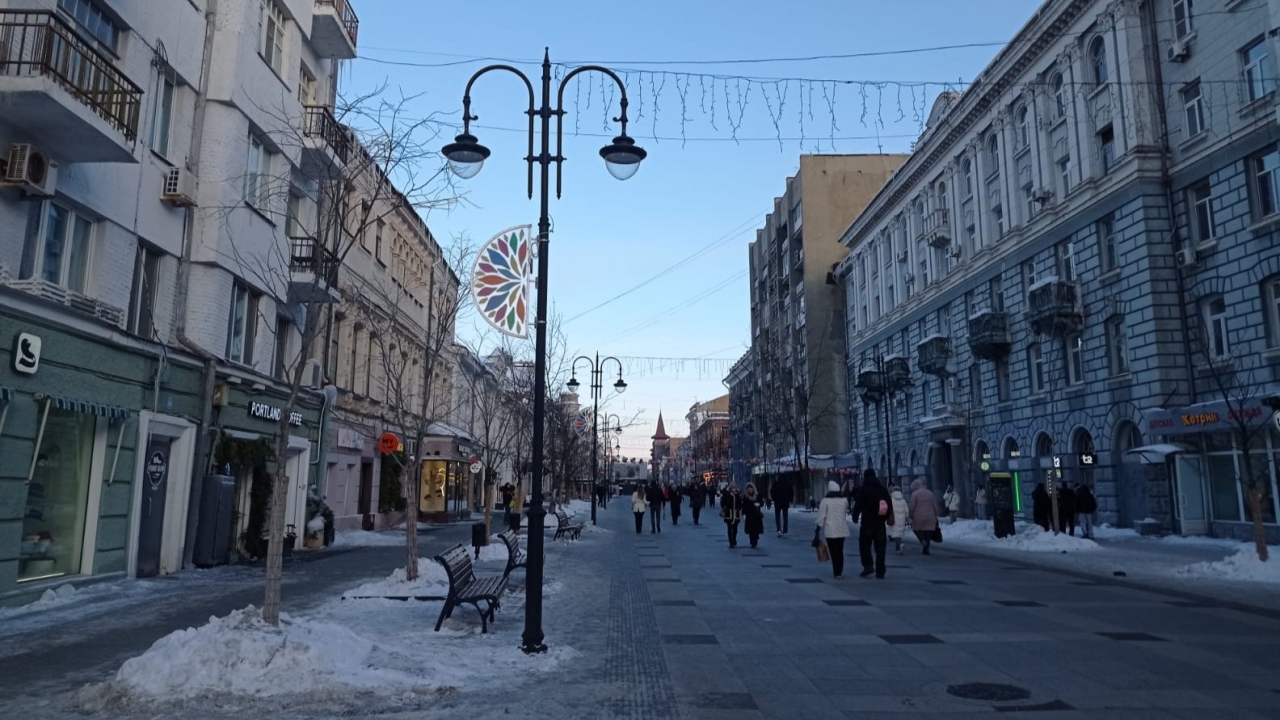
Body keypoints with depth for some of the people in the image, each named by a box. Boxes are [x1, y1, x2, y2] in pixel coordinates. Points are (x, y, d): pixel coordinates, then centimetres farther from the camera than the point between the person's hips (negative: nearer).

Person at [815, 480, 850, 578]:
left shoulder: (825, 500, -9)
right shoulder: (844, 500, 4)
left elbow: (821, 516, -10)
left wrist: (818, 528, -2)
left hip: (830, 530, -4)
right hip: (842, 530, 4)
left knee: (833, 551, 0)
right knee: (840, 550, 13)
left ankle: (836, 572, -3)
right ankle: (839, 571, 15)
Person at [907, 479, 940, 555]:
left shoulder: (915, 494, -5)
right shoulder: (930, 493, 10)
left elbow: (911, 506, -10)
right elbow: (935, 506, 10)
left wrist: (910, 516, 0)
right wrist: (935, 516, 16)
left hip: (918, 517, -4)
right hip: (930, 518, 4)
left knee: (916, 529, 15)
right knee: (927, 534, 9)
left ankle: (922, 540, -8)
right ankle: (926, 549, 7)